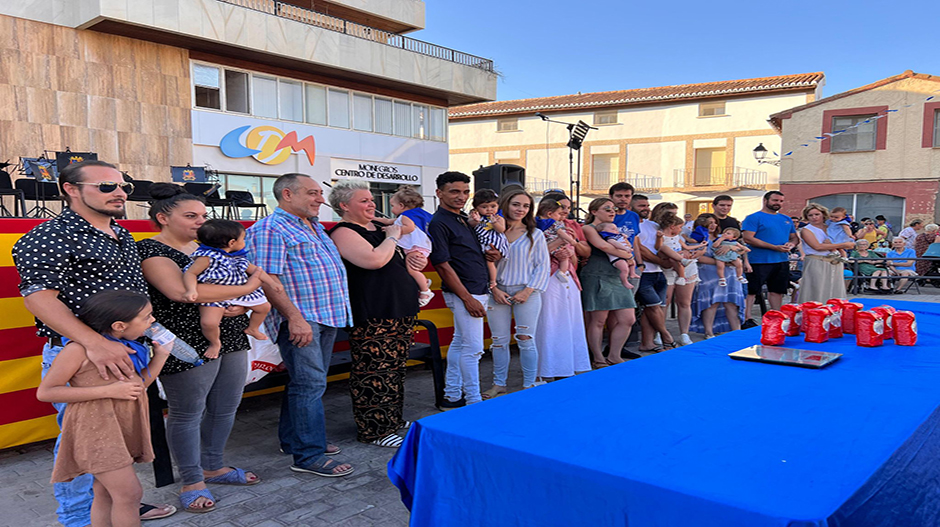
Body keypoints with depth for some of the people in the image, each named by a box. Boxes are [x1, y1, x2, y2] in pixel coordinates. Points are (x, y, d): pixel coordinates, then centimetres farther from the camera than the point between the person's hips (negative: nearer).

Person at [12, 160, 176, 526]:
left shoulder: (121, 235, 14)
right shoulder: (49, 237, -13)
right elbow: (39, 297, -22)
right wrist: (96, 343, -33)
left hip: (126, 352, 9)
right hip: (79, 356, -8)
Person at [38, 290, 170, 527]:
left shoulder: (128, 347, 7)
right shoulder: (79, 349, -16)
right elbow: (45, 392, -15)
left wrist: (160, 356, 2)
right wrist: (109, 390, -22)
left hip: (124, 428, 8)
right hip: (96, 430, -7)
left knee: (105, 494, 15)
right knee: (130, 493, -9)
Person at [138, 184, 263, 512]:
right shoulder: (150, 250, -9)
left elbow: (251, 279, 15)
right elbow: (180, 291, -26)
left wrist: (243, 305, -10)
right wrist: (245, 288, -19)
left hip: (232, 340, 7)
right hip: (188, 345, -7)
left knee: (225, 408, 14)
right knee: (187, 413, 5)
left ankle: (214, 467, 34)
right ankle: (192, 482, 21)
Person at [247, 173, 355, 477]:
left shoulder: (314, 227, 20)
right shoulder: (269, 229, -10)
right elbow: (267, 279, -17)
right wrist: (294, 317, -23)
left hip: (327, 316, 9)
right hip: (301, 318, -9)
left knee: (310, 381, 15)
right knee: (310, 383, -8)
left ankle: (293, 439, 28)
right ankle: (309, 456, -1)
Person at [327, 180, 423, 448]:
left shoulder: (378, 227, 17)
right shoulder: (343, 233, -9)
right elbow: (375, 259, -25)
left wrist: (415, 260, 5)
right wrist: (392, 236, -8)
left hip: (401, 310, 9)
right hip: (372, 317, -9)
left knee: (396, 368, 16)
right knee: (374, 373, -4)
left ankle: (393, 418, 29)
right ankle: (374, 429, 6)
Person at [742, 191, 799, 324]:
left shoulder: (786, 219, 17)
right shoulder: (754, 218, -6)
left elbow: (794, 238, 24)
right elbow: (748, 238, -17)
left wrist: (791, 244, -4)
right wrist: (774, 247, -18)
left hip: (782, 262, 7)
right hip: (759, 262, -6)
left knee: (777, 291, 12)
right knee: (751, 291, -5)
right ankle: (746, 320, 1)